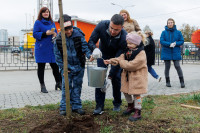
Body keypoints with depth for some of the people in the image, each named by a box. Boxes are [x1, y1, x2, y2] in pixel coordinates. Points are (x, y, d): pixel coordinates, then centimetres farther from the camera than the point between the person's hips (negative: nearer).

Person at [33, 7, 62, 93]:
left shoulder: (52, 23, 15)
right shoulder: (38, 22, 0)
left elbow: (56, 33, 20)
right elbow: (35, 34, -7)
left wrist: (55, 34, -4)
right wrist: (45, 33, -19)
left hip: (52, 48, 4)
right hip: (41, 48, -4)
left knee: (55, 66, 3)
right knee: (41, 67, 3)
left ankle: (58, 83, 18)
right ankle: (42, 86, 12)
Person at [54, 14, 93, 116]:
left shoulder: (78, 34, -12)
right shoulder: (58, 39, -9)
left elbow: (85, 46, -4)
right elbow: (57, 55, 0)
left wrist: (89, 54, -25)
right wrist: (62, 67, -2)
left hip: (79, 66, 1)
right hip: (67, 67, 0)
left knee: (77, 86, 9)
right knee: (66, 86, 1)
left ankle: (76, 106, 19)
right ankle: (64, 107, 12)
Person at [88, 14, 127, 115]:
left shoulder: (124, 38, -36)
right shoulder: (101, 25, -33)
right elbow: (91, 41, -23)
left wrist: (111, 74, -31)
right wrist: (94, 49, -46)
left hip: (116, 56, -1)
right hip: (103, 54, 2)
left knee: (116, 78, -4)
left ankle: (117, 104, 17)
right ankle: (99, 105, -1)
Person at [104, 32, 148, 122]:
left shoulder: (141, 54, -21)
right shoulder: (128, 51, 7)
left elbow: (132, 65, -27)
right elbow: (121, 58, 4)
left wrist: (120, 61, -19)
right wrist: (111, 61, -13)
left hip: (137, 77, -8)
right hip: (127, 75, 8)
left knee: (136, 94, -2)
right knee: (126, 91, 16)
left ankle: (137, 112, 11)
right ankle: (130, 106, 38)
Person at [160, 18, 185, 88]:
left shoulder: (178, 32, 4)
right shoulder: (164, 32, 1)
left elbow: (182, 41, 3)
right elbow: (161, 41, -7)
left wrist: (175, 44, -15)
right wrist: (169, 44, -21)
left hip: (176, 53, 0)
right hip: (166, 53, 0)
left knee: (177, 66, -5)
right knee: (167, 67, 6)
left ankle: (182, 81, 5)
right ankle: (167, 81, 19)